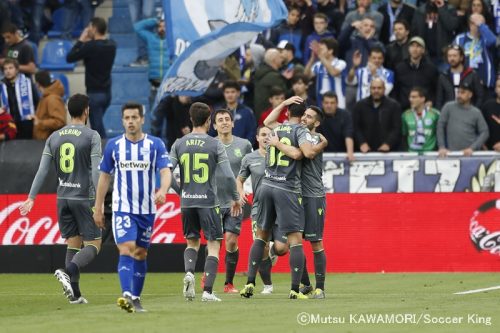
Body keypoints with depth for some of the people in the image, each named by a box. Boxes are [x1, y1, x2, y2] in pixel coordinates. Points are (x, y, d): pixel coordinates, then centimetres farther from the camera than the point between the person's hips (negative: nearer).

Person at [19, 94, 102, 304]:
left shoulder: (54, 137, 7)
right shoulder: (91, 136, -7)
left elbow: (42, 170, 4)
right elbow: (96, 171, -13)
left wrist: (31, 198, 7)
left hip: (63, 198, 5)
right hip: (83, 198, -5)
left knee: (73, 243, 12)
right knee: (93, 244, 0)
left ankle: (75, 293, 6)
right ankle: (67, 272, -26)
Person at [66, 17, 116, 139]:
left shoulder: (90, 46, -19)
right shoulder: (111, 45, 2)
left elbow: (69, 58, -12)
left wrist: (81, 40, -4)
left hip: (94, 93, -7)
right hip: (107, 92, 7)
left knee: (98, 129, -4)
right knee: (98, 125, 23)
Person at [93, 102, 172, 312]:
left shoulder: (155, 145, -2)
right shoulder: (113, 145, 1)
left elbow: (165, 171, -12)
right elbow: (104, 177, 9)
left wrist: (163, 190, -34)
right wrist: (98, 208, 9)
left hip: (147, 209, 1)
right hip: (122, 208, -1)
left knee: (140, 254, 9)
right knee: (126, 250, -17)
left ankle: (136, 298, 20)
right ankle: (127, 295, -28)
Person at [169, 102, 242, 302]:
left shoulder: (179, 144, 2)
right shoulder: (215, 145, -5)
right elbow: (228, 175, -9)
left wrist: (181, 189, 12)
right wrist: (235, 198, 5)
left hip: (187, 202, 3)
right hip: (208, 202, -3)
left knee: (192, 242, 21)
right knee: (213, 245, 5)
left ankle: (189, 272, -7)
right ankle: (207, 291, -4)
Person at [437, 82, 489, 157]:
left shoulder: (476, 112, 6)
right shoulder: (449, 107, 6)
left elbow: (484, 132, 2)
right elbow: (440, 127, 4)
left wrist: (472, 148, -11)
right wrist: (442, 147, -5)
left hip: (470, 153, 0)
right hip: (452, 153, 0)